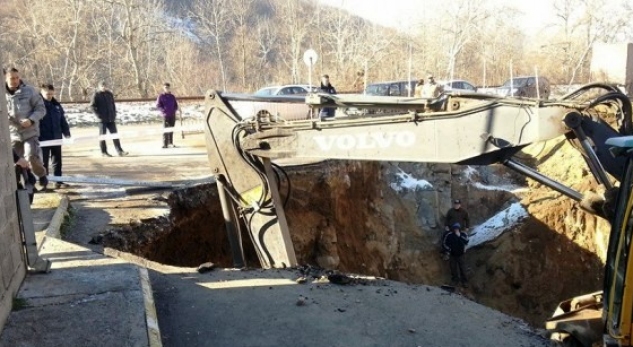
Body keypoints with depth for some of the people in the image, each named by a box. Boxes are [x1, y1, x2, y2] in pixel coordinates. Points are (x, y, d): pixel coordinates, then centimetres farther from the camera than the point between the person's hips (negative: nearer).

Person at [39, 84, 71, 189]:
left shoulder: (57, 105, 8)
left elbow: (63, 121, 12)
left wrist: (67, 133, 5)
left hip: (56, 138, 4)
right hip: (43, 139, -4)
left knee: (57, 161, 10)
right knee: (44, 162, 5)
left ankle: (58, 181, 18)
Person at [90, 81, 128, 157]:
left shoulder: (110, 94, 10)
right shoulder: (96, 95, -4)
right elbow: (92, 106, -6)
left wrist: (114, 114, 8)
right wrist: (98, 115, -13)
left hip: (111, 119, 4)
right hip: (102, 119, -4)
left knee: (115, 135, 3)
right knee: (102, 135, 4)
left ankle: (120, 151, 3)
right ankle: (104, 152, 11)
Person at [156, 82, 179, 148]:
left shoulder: (172, 96, 14)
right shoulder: (161, 96, 1)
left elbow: (176, 105, 19)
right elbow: (158, 105, -2)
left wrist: (174, 110, 0)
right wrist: (164, 111, -14)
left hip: (173, 115, 5)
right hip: (166, 115, -5)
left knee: (171, 129, 8)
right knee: (166, 130, -10)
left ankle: (171, 142, 16)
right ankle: (165, 144, -10)